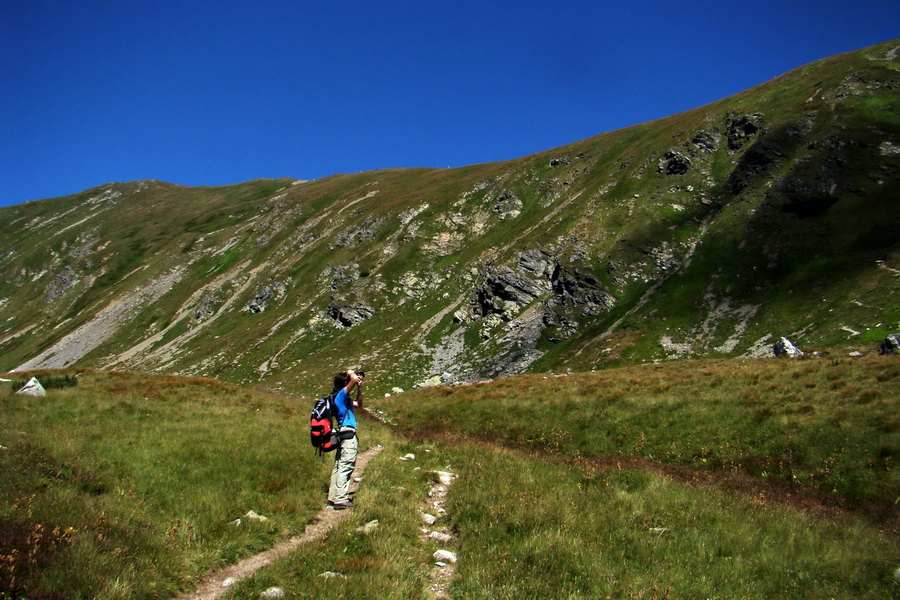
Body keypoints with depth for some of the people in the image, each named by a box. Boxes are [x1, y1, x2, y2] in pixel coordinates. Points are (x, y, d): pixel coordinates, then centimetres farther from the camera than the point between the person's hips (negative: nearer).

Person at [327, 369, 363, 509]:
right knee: (346, 467, -11)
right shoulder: (341, 394, -10)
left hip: (342, 435, 10)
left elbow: (359, 404, 30)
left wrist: (360, 388, 18)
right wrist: (350, 373, -2)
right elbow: (355, 379, -24)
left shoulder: (343, 398, 19)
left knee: (339, 466, 11)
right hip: (348, 435, -10)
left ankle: (333, 497, 14)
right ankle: (340, 500, -13)